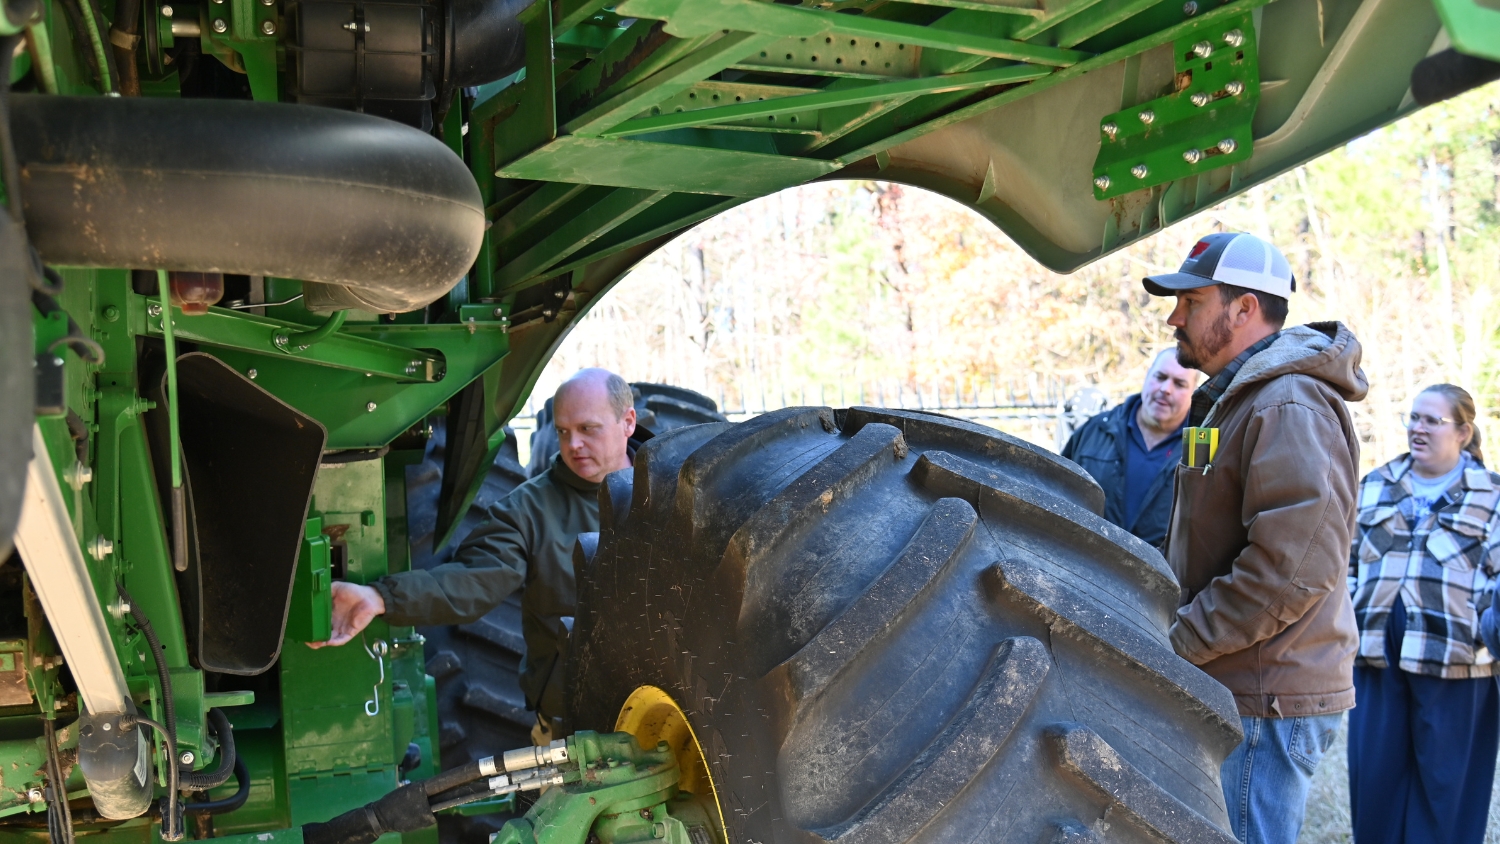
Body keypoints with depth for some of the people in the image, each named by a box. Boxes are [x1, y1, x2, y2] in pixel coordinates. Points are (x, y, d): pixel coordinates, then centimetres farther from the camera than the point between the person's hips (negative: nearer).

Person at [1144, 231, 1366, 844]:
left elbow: (1293, 569, -26)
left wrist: (1174, 643, -20)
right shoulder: (1234, 399, 19)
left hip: (1265, 704, -11)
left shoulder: (1289, 406, -17)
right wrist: (1173, 632, 16)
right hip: (1228, 692, 11)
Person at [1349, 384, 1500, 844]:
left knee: (1445, 786, 7)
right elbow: (1345, 562, 17)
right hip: (1377, 656, 3)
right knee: (1373, 781, 8)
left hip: (1453, 665, -3)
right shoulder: (1373, 487, 13)